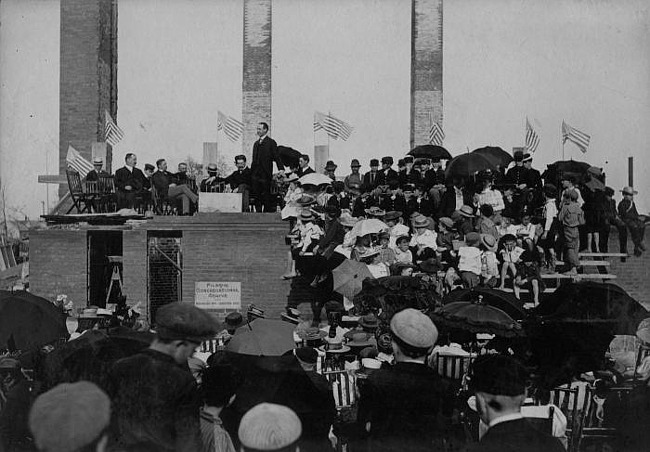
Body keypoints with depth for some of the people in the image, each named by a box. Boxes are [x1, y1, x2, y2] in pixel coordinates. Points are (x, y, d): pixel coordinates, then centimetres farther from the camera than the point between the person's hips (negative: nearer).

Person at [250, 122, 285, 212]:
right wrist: (251, 171, 13)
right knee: (257, 195, 7)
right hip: (255, 174, 6)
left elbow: (276, 156, -10)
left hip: (265, 174, -6)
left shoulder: (271, 142, -4)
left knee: (266, 196, -1)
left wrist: (281, 169, -21)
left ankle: (267, 212, 6)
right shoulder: (256, 143, 17)